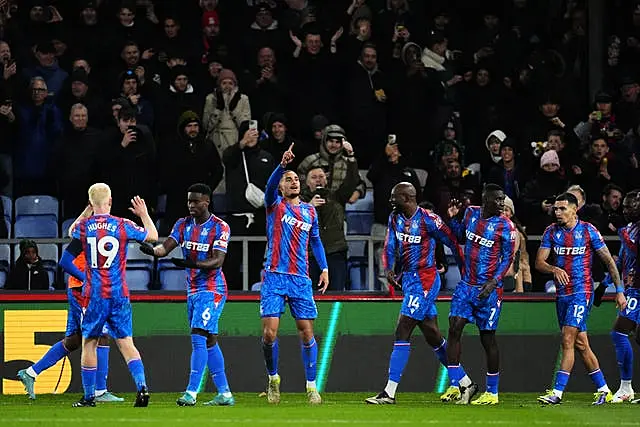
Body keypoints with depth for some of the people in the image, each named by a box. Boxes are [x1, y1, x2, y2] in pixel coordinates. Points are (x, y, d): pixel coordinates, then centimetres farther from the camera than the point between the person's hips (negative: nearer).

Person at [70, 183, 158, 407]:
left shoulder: (83, 227, -3)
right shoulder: (123, 226, -3)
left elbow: (72, 233, 23)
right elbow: (153, 236, 12)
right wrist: (144, 214, 26)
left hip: (94, 294, -1)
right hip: (119, 295, 1)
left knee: (89, 343, 8)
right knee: (126, 343, 4)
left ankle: (89, 397, 10)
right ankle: (142, 386, -12)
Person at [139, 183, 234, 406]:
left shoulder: (219, 227, -9)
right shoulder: (183, 224, 8)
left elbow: (217, 261, -18)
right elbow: (166, 247, -4)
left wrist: (192, 264, -34)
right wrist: (152, 250, -27)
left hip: (211, 289, -7)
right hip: (193, 289, 7)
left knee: (199, 338, -16)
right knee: (209, 342, 9)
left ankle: (191, 392, -19)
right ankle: (225, 394, 14)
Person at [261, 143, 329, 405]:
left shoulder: (309, 211, 15)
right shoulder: (275, 205, 3)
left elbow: (315, 241, 23)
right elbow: (270, 185, -17)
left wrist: (324, 268, 11)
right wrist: (282, 165, -35)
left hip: (301, 279, 3)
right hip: (275, 276, -3)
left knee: (306, 332, -1)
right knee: (269, 332, -10)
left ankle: (311, 385, 7)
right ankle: (273, 378, 11)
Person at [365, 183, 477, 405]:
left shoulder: (428, 219, -15)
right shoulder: (395, 218, 8)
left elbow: (452, 242, -6)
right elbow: (390, 247, 7)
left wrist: (465, 271, 1)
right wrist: (388, 270, -12)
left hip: (424, 281, -9)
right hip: (408, 279, 9)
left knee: (402, 333, -12)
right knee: (433, 336, 13)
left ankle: (389, 392, -11)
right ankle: (466, 384, 23)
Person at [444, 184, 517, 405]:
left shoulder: (505, 226, -11)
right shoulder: (471, 213, 4)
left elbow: (508, 258, -9)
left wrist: (493, 282, -20)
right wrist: (452, 219, 6)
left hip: (488, 289, -5)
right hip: (467, 284, 5)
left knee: (487, 337, 1)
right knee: (454, 328, -7)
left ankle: (492, 393, 12)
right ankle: (454, 386, -3)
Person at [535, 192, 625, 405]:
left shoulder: (588, 230, -5)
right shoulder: (551, 232, 6)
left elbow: (609, 261, 0)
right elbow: (539, 262, 1)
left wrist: (619, 290, -3)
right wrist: (554, 269, -21)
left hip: (582, 292, -5)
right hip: (562, 293, 5)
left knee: (568, 340, -15)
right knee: (581, 344, 8)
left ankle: (557, 392, -18)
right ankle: (604, 391, 17)